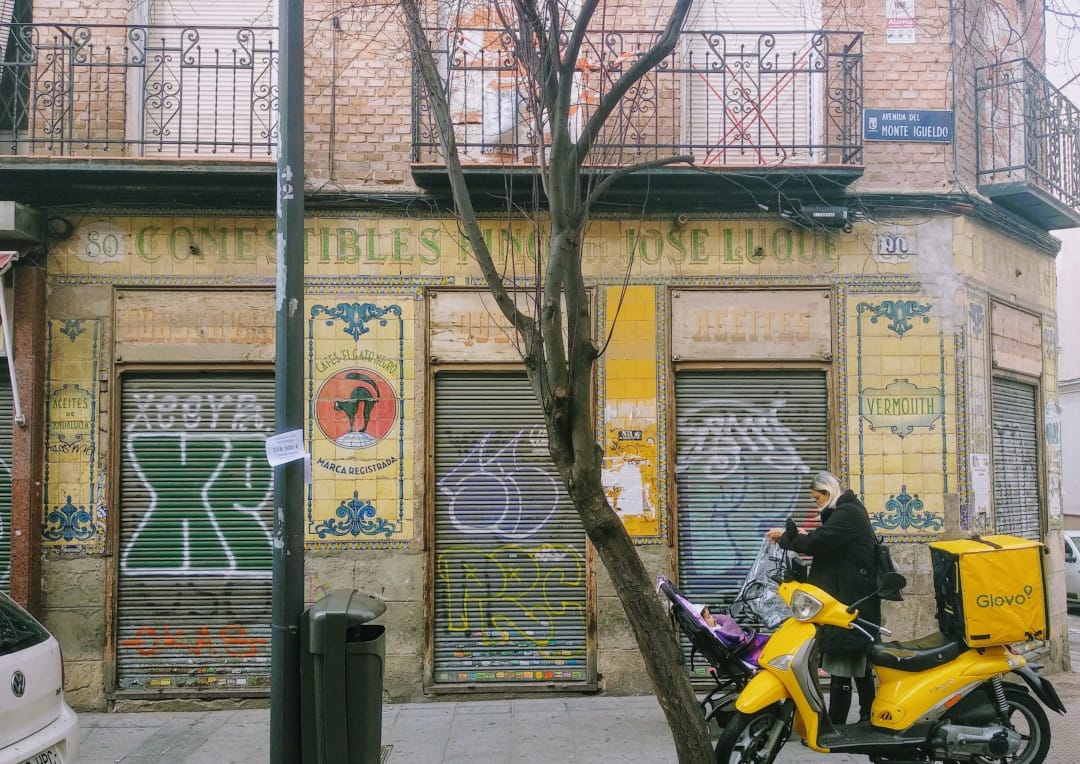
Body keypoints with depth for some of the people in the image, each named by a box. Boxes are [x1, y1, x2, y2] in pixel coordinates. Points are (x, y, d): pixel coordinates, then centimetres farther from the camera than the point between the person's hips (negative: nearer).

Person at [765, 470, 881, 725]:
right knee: (859, 665, 17)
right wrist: (803, 535, 7)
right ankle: (868, 719, 25)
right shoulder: (850, 510, 18)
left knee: (840, 668, -10)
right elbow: (829, 541, 22)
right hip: (856, 600, 11)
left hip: (849, 602, -11)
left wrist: (786, 535, -8)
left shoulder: (846, 514, -14)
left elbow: (816, 542, -22)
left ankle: (833, 728, -9)